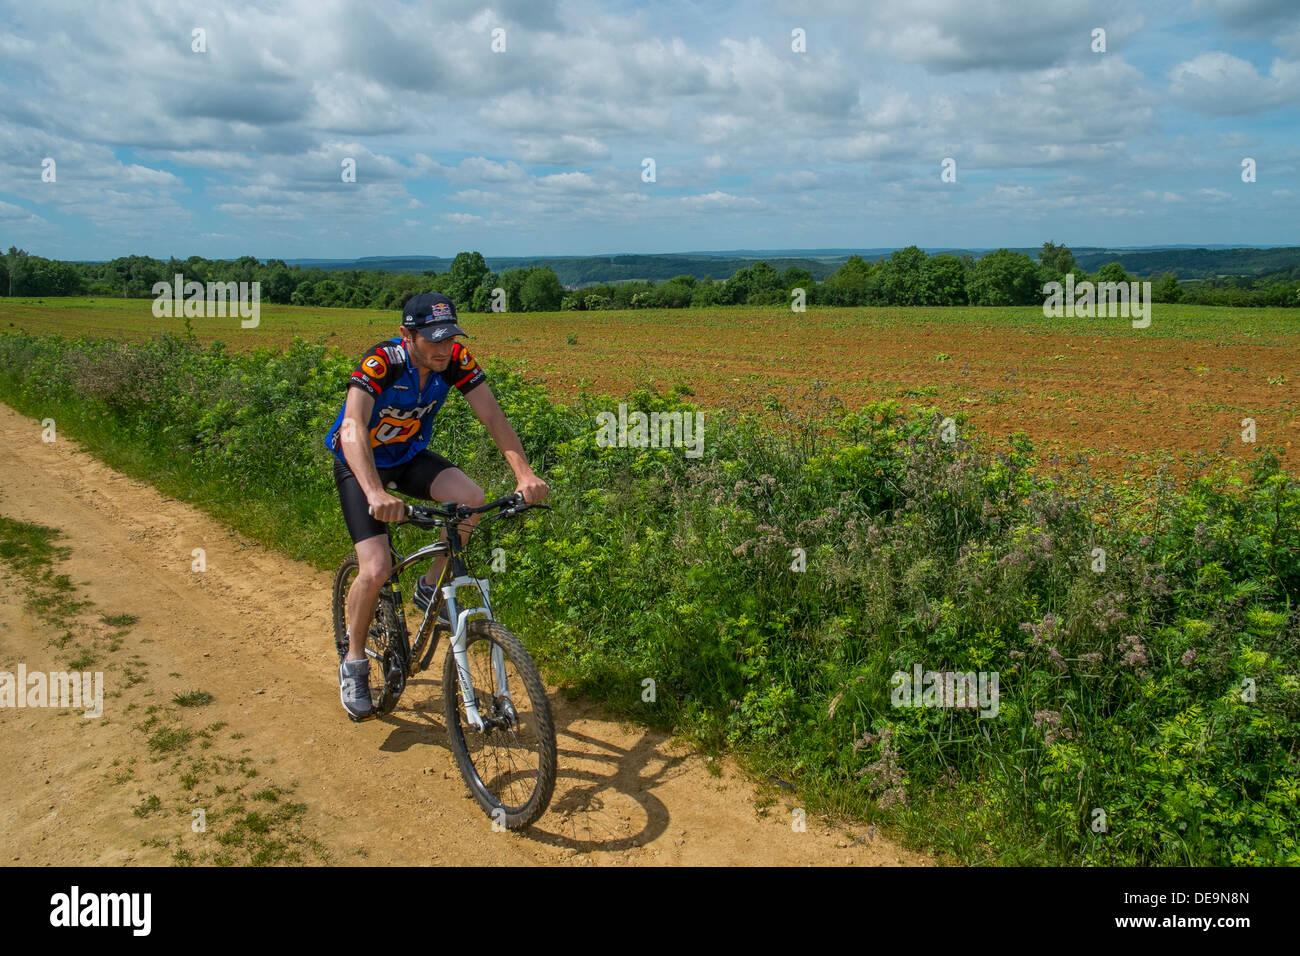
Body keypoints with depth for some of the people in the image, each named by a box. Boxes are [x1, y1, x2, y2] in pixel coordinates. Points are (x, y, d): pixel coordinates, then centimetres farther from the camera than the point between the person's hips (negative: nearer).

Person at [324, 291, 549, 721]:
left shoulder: (457, 361, -18)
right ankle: (353, 665, 7)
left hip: (410, 457, 4)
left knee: (472, 498, -25)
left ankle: (430, 588, 0)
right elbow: (352, 428, -44)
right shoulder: (381, 362, -31)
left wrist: (525, 473, -37)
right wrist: (376, 494, -60)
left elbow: (493, 415, -21)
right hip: (360, 465, -4)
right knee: (376, 570, -19)